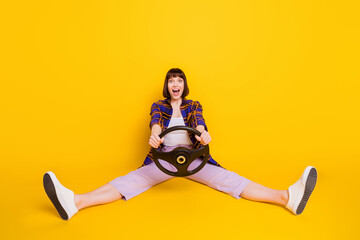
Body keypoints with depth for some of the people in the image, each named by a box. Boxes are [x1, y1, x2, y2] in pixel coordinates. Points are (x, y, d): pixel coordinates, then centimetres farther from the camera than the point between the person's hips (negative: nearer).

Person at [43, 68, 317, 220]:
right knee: (133, 180, -23)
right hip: (163, 157, 0)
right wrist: (154, 136, -39)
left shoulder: (194, 105, 11)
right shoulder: (159, 105, 10)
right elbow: (155, 123, -12)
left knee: (225, 177, -19)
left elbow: (199, 124, -11)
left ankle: (287, 197, -35)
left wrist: (203, 135, -37)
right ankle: (75, 202, -45)